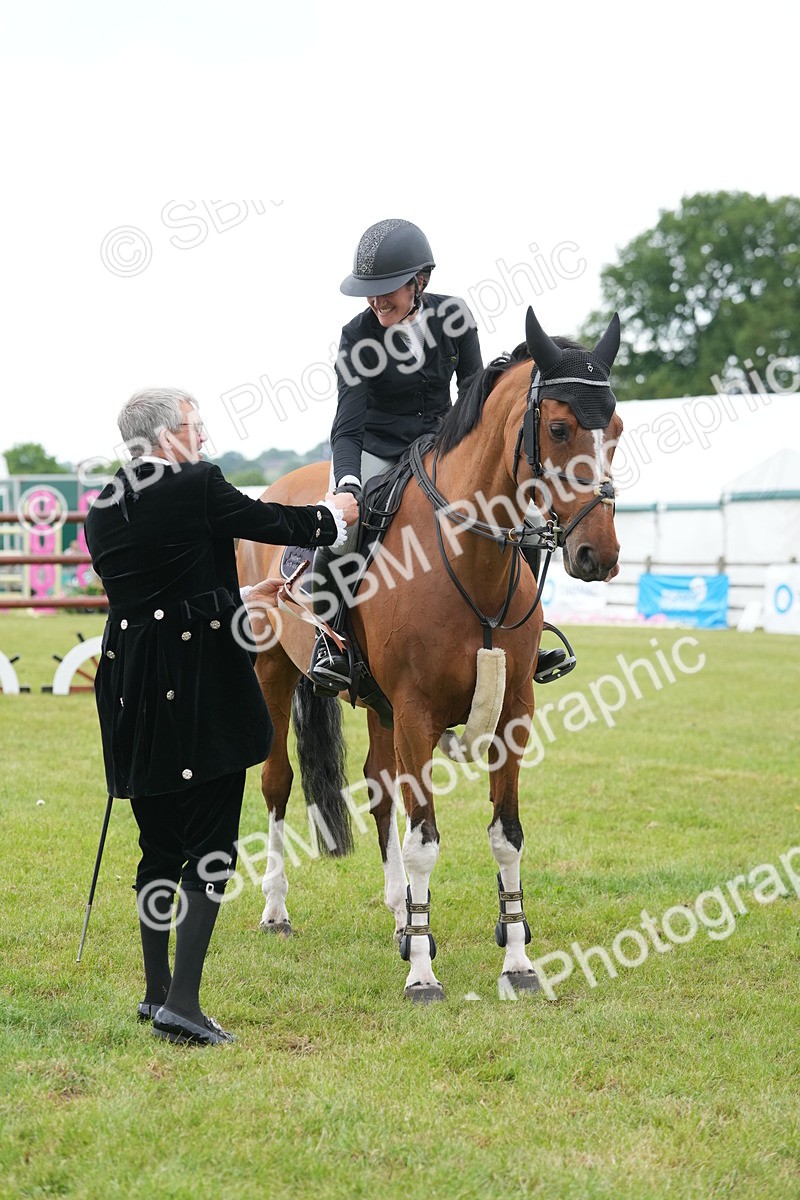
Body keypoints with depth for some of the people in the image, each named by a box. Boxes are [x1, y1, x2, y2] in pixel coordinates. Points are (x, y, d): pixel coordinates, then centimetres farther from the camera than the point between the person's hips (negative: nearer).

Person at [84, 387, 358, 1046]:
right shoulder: (198, 487, -11)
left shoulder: (103, 510, 9)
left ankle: (156, 991, 24)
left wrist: (242, 598, 30)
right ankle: (182, 1004, -7)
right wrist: (332, 514, 22)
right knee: (210, 848, -2)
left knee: (159, 845, 17)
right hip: (203, 692, -7)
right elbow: (272, 522, 2)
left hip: (134, 694, 7)